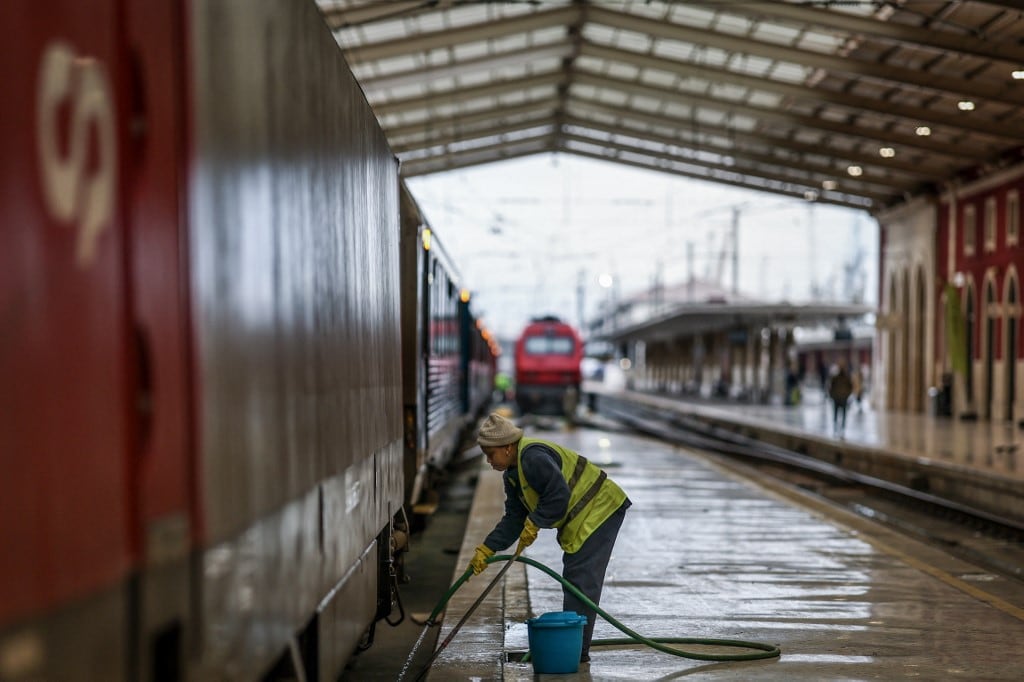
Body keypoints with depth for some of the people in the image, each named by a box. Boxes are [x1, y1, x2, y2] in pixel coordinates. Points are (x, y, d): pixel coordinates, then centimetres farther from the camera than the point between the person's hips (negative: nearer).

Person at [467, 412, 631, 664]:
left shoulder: (533, 457, -23)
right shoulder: (512, 474, 11)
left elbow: (559, 495, -29)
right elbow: (513, 518, 11)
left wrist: (534, 523, -19)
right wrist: (486, 550, 4)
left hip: (600, 511, -11)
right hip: (580, 520, 11)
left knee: (581, 580, -11)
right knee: (573, 579, 15)